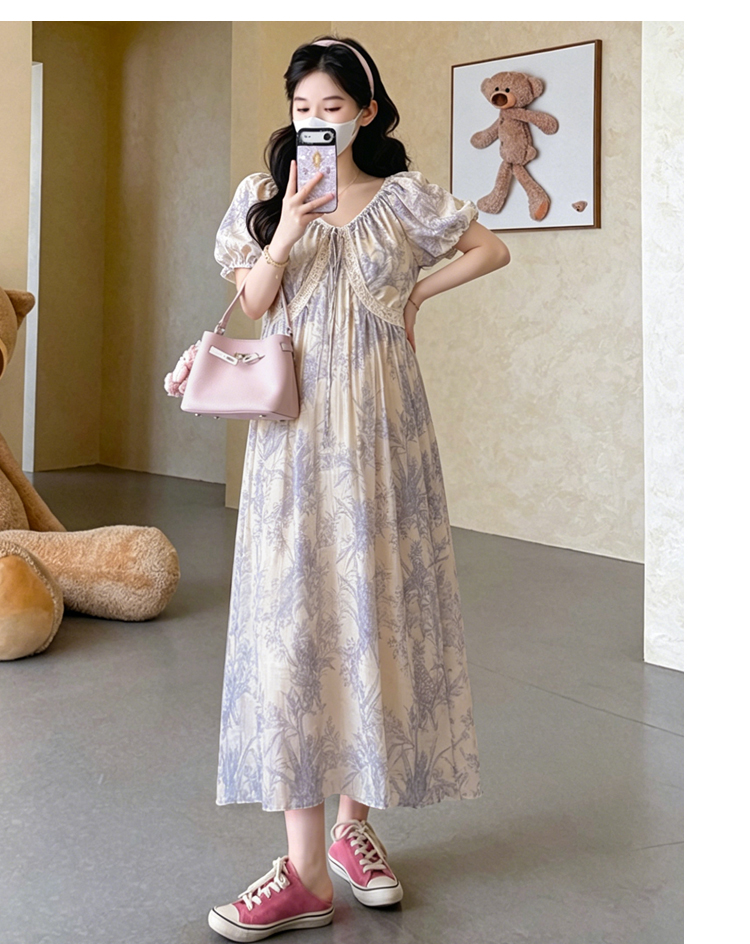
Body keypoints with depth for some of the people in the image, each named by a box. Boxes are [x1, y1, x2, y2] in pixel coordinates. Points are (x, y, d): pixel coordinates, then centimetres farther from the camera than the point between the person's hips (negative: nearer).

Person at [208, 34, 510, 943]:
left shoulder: (404, 197, 7)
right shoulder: (262, 195, 9)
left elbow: (493, 248, 17)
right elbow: (250, 307, 1)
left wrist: (419, 291, 7)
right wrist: (287, 234, -13)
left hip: (379, 425, 0)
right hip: (296, 429, 0)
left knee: (375, 605, 2)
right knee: (294, 613, -6)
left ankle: (356, 821, 18)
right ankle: (305, 870, -4)